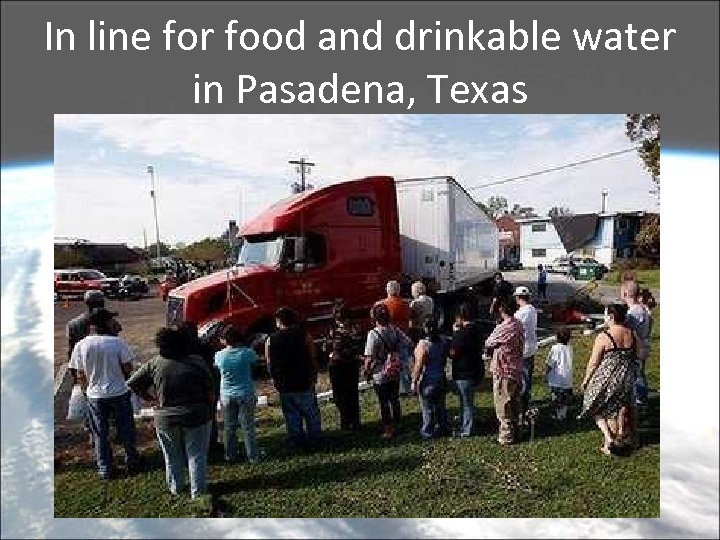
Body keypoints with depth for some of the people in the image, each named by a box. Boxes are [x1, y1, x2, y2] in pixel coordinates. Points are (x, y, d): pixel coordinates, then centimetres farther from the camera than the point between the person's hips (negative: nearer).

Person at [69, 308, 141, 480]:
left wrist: (86, 390, 15)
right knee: (126, 430, 15)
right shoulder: (117, 342, -14)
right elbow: (128, 368, -10)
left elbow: (80, 375, -1)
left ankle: (105, 469, 23)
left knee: (100, 434, 15)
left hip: (95, 396, 2)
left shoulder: (80, 346, -7)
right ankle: (132, 463, 27)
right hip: (119, 393, -1)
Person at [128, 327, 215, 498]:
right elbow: (210, 392, -9)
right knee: (196, 456, 11)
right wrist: (210, 410, 6)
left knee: (172, 457, 20)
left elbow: (133, 383, -2)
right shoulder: (198, 361, -12)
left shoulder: (155, 363, -9)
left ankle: (175, 487, 36)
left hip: (165, 418, 2)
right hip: (196, 416, -1)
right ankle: (198, 491, 18)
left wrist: (150, 397, 8)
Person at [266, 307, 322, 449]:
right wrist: (314, 375, 9)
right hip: (304, 382, -1)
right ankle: (314, 439, 20)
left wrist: (276, 380, 10)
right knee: (311, 413, 14)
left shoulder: (270, 340, -5)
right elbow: (313, 359, -5)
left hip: (283, 384, 1)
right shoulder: (304, 336, -9)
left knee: (291, 415, 14)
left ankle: (296, 440, 21)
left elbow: (269, 364, -2)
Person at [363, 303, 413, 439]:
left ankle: (388, 430, 19)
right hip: (395, 373, 5)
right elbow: (408, 343, -6)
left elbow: (370, 358, -21)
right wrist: (399, 359, 7)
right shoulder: (395, 330, -6)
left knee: (384, 403, 9)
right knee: (395, 400, 20)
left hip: (380, 375, -5)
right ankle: (396, 426, 33)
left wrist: (367, 371, -6)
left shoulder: (373, 334, -21)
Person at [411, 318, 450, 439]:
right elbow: (445, 359, 9)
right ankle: (442, 428, 33)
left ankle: (428, 431, 19)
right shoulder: (443, 341, -3)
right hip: (441, 378, 6)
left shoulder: (423, 344, -23)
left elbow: (419, 366, -21)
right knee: (440, 405, 20)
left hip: (427, 380, -6)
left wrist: (414, 382, -13)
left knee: (427, 408, 8)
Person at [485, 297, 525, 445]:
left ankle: (506, 436, 14)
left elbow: (488, 343, -11)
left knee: (503, 405, 4)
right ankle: (514, 430, 34)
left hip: (503, 371, -8)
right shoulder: (519, 325, 1)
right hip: (517, 370, 8)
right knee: (514, 402, 20)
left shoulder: (503, 328, -24)